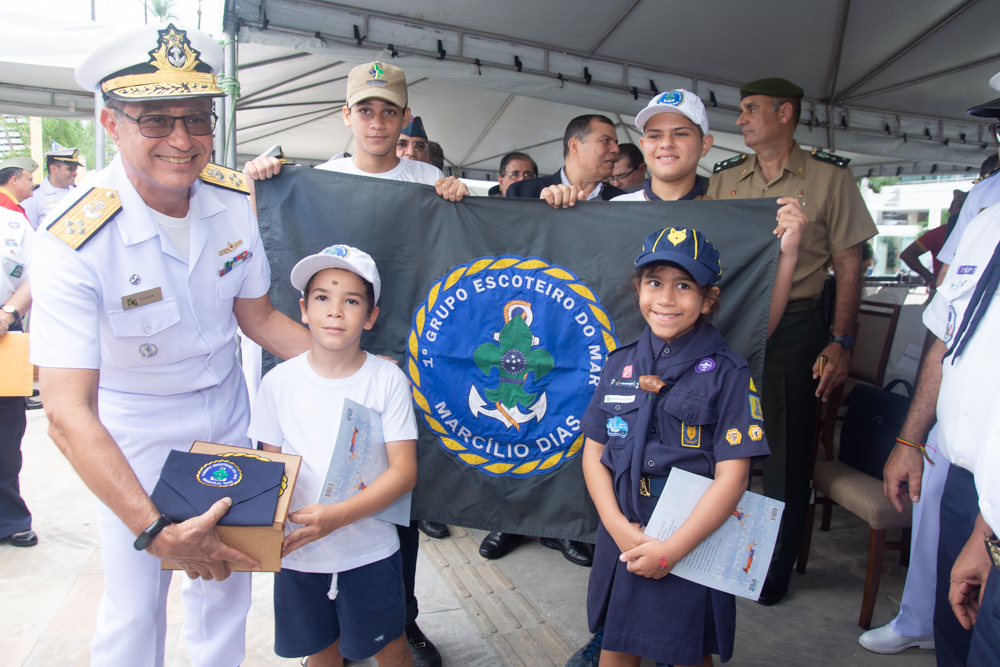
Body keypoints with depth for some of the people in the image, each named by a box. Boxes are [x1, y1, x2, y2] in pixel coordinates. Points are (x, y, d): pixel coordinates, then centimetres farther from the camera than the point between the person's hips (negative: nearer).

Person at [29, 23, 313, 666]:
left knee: (227, 576, 19)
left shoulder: (234, 198, -12)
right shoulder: (78, 240, -28)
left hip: (228, 418, 5)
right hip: (132, 438, -4)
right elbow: (68, 414, -31)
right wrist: (154, 529, -39)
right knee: (135, 604, 5)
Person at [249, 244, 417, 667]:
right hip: (298, 553, 2)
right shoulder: (280, 381, -6)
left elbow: (404, 472, -15)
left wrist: (336, 516, -26)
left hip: (369, 551, -2)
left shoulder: (387, 379, -13)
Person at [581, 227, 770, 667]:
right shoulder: (622, 363, 2)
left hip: (693, 544, -3)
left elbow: (731, 479, -15)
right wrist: (619, 527, -10)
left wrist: (671, 549, -17)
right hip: (621, 537, 4)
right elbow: (593, 453, 2)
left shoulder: (727, 374, -11)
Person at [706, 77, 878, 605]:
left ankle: (777, 564, 25)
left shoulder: (829, 176, -1)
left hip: (794, 328, -3)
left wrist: (841, 342, -8)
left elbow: (849, 263, -1)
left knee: (787, 450, 6)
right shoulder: (724, 178, 8)